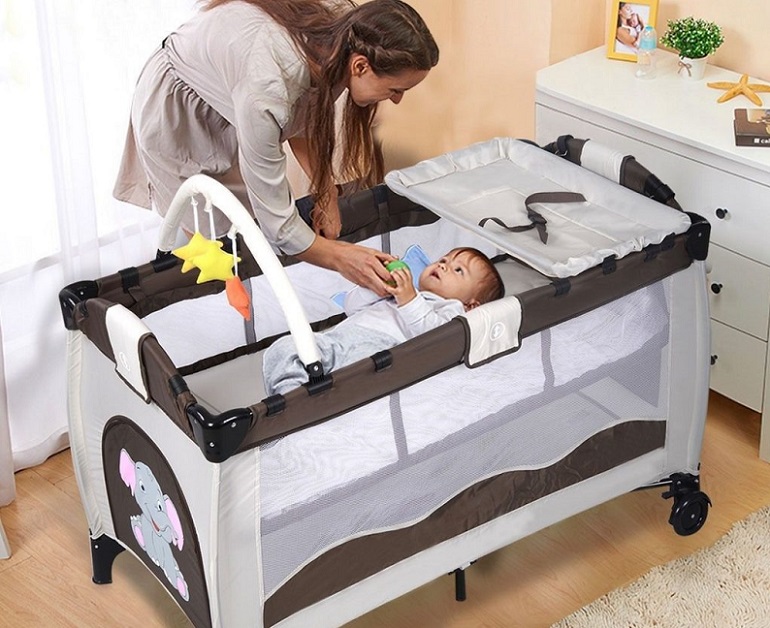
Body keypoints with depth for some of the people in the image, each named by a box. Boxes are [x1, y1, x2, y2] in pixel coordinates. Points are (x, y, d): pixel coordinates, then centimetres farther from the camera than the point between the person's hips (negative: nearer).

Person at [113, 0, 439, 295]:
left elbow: (306, 114, -3)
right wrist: (338, 257, -24)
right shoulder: (267, 88, -45)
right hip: (174, 110, -6)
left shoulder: (343, 26, -25)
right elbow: (277, 224, -34)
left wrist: (326, 193, -9)